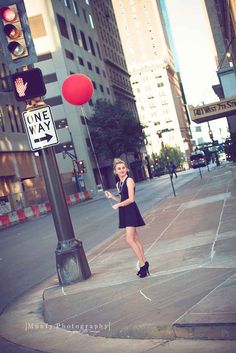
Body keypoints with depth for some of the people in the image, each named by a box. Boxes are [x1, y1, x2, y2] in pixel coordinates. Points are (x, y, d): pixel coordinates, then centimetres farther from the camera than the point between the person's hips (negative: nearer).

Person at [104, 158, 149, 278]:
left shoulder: (129, 180, -11)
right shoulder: (118, 184, 13)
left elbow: (131, 199, -16)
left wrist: (118, 205, -10)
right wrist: (112, 196, 7)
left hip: (131, 211, -8)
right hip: (124, 213, 8)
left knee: (130, 239, -12)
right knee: (134, 239, 12)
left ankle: (143, 264, -4)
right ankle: (144, 263, 20)